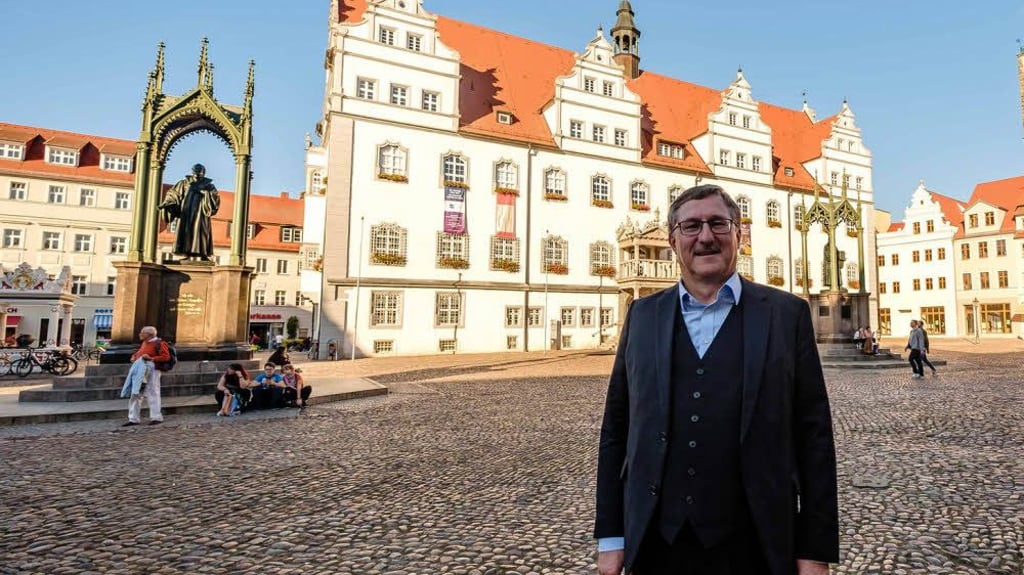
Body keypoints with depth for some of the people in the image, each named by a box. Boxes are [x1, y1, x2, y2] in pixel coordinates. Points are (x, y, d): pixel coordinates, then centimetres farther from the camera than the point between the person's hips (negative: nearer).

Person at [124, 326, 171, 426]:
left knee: (152, 394, -5)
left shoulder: (159, 343, -8)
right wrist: (134, 357, 13)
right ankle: (133, 419, 17)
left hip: (151, 371, -9)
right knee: (135, 395, 10)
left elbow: (166, 357, -15)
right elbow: (138, 353, 35)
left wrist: (151, 358, -21)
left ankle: (157, 417, 3)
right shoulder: (144, 343, 18)